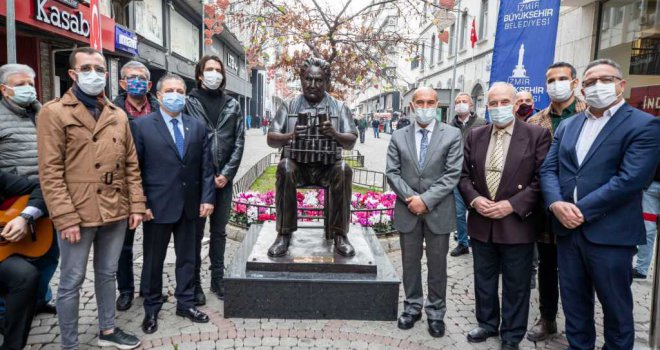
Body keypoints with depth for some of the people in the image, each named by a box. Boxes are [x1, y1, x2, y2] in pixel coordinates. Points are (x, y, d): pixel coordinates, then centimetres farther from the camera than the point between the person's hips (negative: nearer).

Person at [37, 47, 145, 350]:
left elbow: (131, 165, 12)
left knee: (107, 274, 18)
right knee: (72, 282, 7)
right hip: (77, 214, -5)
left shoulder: (118, 115, 11)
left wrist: (136, 204, 5)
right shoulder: (54, 112, -5)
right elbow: (50, 172, -10)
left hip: (115, 212, 5)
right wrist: (65, 217, -15)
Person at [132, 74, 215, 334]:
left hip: (190, 205, 3)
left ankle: (185, 303, 30)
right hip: (157, 205, -3)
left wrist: (207, 198, -2)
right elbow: (135, 168, -5)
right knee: (153, 260, 11)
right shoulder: (142, 126, -3)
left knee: (188, 257, 14)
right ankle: (152, 308, 28)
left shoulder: (197, 127, 7)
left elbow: (206, 167, 5)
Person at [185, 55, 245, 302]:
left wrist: (226, 174, -6)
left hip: (224, 178, 3)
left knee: (219, 231, 11)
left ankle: (217, 279, 23)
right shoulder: (189, 103, 0)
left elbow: (239, 142, 4)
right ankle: (194, 282, 17)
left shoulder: (232, 105, 8)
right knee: (196, 231, 5)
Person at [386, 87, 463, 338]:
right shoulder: (398, 137, 4)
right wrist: (411, 198, -14)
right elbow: (392, 172, 0)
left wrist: (426, 200, -17)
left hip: (438, 212, -2)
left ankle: (436, 312, 25)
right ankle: (412, 307, 29)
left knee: (437, 265, 9)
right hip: (408, 211, 2)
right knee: (410, 262, 13)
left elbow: (452, 174, -9)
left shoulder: (452, 135, -3)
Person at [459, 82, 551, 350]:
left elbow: (542, 179, -10)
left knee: (516, 285, 10)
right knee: (484, 280, 18)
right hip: (481, 222, 4)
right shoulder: (475, 136, 5)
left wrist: (512, 205, -18)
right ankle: (487, 324, 37)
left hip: (517, 223, -4)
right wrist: (474, 199, -10)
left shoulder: (537, 135, -7)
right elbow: (464, 175, 8)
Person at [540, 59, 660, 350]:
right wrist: (557, 204, -14)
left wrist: (582, 210, -18)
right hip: (568, 229, 5)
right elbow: (548, 169, 4)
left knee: (616, 307, 12)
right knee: (573, 302, 17)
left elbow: (630, 179, -18)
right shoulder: (567, 126, 11)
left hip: (609, 234, -5)